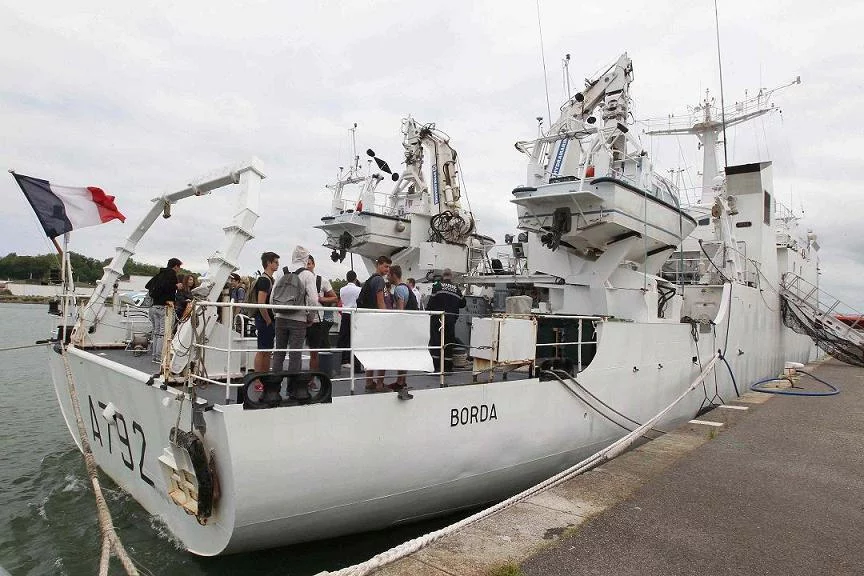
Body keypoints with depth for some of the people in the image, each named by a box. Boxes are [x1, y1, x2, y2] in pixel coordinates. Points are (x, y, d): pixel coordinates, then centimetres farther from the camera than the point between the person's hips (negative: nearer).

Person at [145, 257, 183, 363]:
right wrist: (176, 286, -10)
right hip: (165, 306, -9)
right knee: (164, 333, -5)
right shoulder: (171, 274, -8)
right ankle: (159, 357, -6)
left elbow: (148, 285, 20)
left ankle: (155, 355, 18)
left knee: (156, 332, 14)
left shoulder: (160, 274, 18)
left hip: (155, 306, 9)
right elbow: (164, 286, -23)